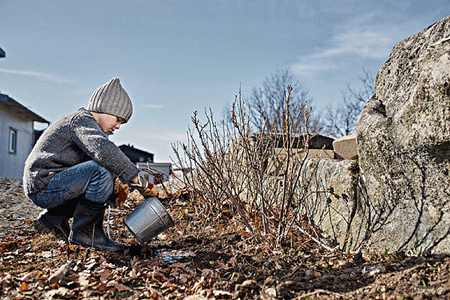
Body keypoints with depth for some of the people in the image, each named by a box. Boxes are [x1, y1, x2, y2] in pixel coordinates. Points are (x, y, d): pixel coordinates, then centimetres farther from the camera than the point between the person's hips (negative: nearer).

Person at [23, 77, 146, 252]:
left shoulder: (84, 124, 20)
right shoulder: (82, 120, -12)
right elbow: (103, 150, -32)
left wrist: (116, 183, 3)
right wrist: (133, 176, -27)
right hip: (42, 185, -10)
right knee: (102, 171, -26)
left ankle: (54, 219, 17)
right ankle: (85, 232, -14)